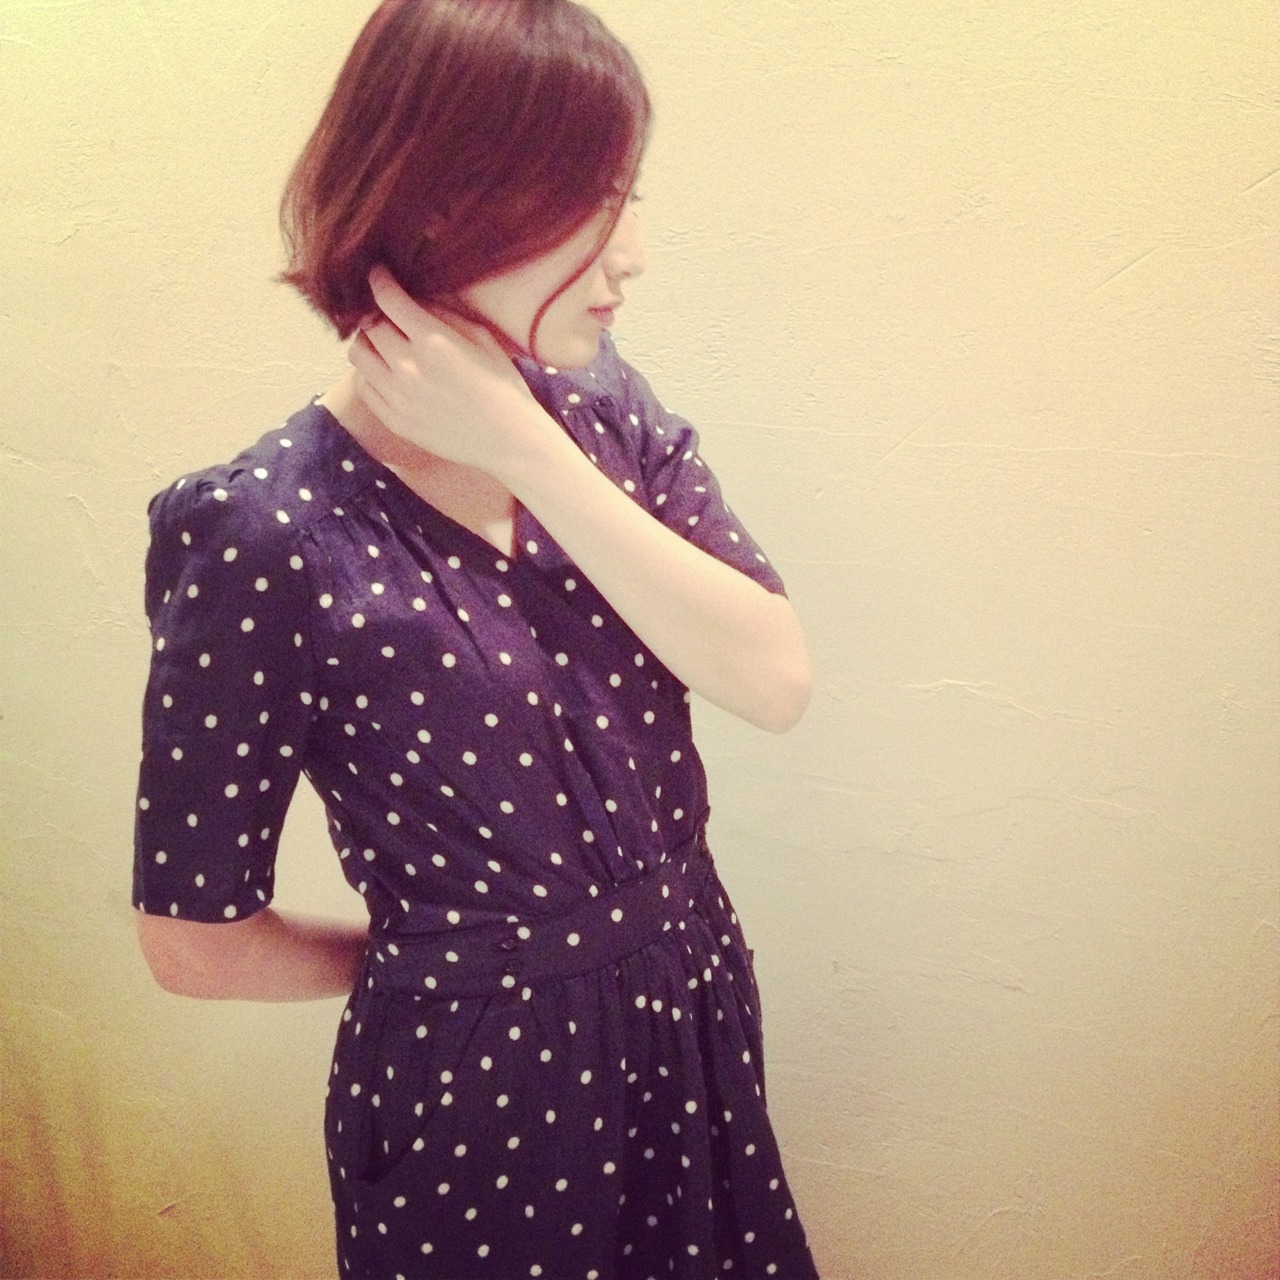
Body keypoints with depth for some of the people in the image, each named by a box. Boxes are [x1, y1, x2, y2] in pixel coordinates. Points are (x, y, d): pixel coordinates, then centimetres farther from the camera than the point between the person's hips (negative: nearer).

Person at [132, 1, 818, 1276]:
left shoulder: (603, 412, -5)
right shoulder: (261, 539, -22)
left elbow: (773, 680, -17)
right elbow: (193, 941, -14)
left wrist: (531, 453, -23)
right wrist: (436, 958, -1)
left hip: (697, 1024, 6)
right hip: (476, 1087, -5)